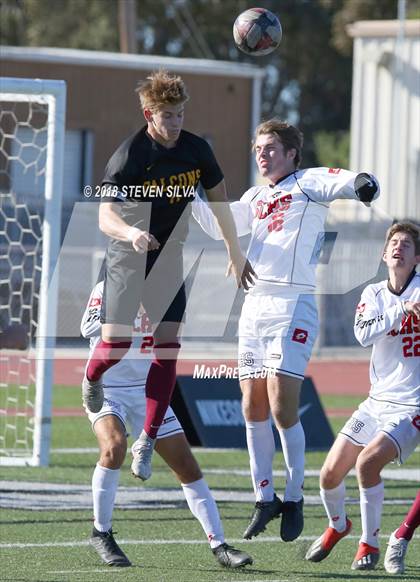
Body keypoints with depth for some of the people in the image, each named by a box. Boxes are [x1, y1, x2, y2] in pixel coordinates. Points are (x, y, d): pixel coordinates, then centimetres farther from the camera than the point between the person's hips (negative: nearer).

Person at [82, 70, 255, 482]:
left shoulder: (196, 150, -3)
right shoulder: (128, 156, -18)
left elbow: (218, 198, 13)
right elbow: (105, 216, -25)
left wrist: (235, 253, 19)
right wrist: (131, 233, -46)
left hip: (169, 259, 4)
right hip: (127, 258, -4)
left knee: (167, 347, -7)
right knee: (116, 342, -10)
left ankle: (147, 443, -2)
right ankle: (91, 377, 29)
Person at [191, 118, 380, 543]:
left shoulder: (308, 182, 0)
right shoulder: (256, 197, 20)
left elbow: (339, 182, -18)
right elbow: (218, 226, 25)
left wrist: (360, 184, -41)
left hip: (292, 307, -7)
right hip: (255, 304, 7)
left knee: (282, 408, -12)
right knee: (253, 409, 5)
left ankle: (294, 497, 2)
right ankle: (264, 499, 14)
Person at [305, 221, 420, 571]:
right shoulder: (374, 294, 6)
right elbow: (364, 335, -12)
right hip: (378, 402, 5)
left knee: (367, 462, -25)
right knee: (330, 474, 1)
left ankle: (370, 543, -7)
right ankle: (337, 525, 34)